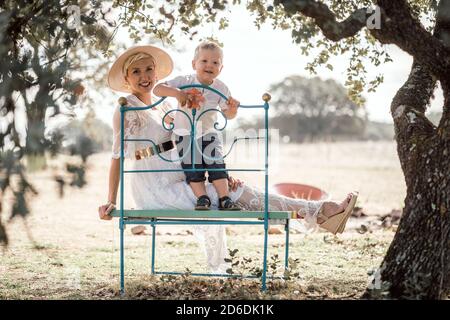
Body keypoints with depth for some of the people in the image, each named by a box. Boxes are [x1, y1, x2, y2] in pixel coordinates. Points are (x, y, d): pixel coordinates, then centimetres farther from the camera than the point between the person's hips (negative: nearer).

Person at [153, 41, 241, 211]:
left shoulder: (220, 88, -6)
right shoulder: (184, 82, -15)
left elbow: (228, 114, 1)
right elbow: (157, 89, -23)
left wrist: (233, 107, -23)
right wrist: (176, 93, -39)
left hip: (209, 133, 1)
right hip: (186, 133, -1)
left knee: (216, 164, -10)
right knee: (192, 168, -8)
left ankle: (225, 199, -8)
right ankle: (202, 198, -1)